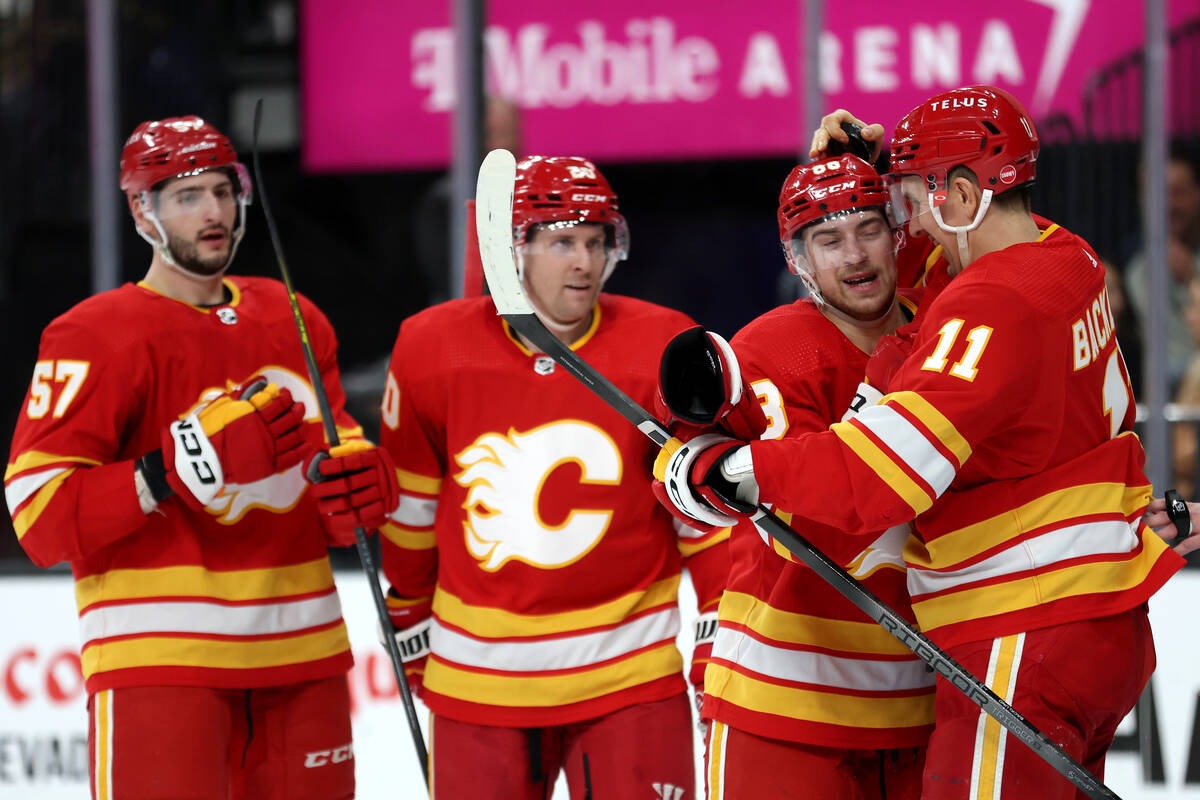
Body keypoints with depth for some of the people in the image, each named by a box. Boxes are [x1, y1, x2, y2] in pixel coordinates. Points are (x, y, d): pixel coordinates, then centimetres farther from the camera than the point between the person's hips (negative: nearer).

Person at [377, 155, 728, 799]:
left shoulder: (663, 349, -7)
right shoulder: (431, 348, -5)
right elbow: (410, 506, 8)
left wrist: (721, 636, 2)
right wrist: (412, 624, 16)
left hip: (627, 672, -1)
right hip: (477, 681, 1)